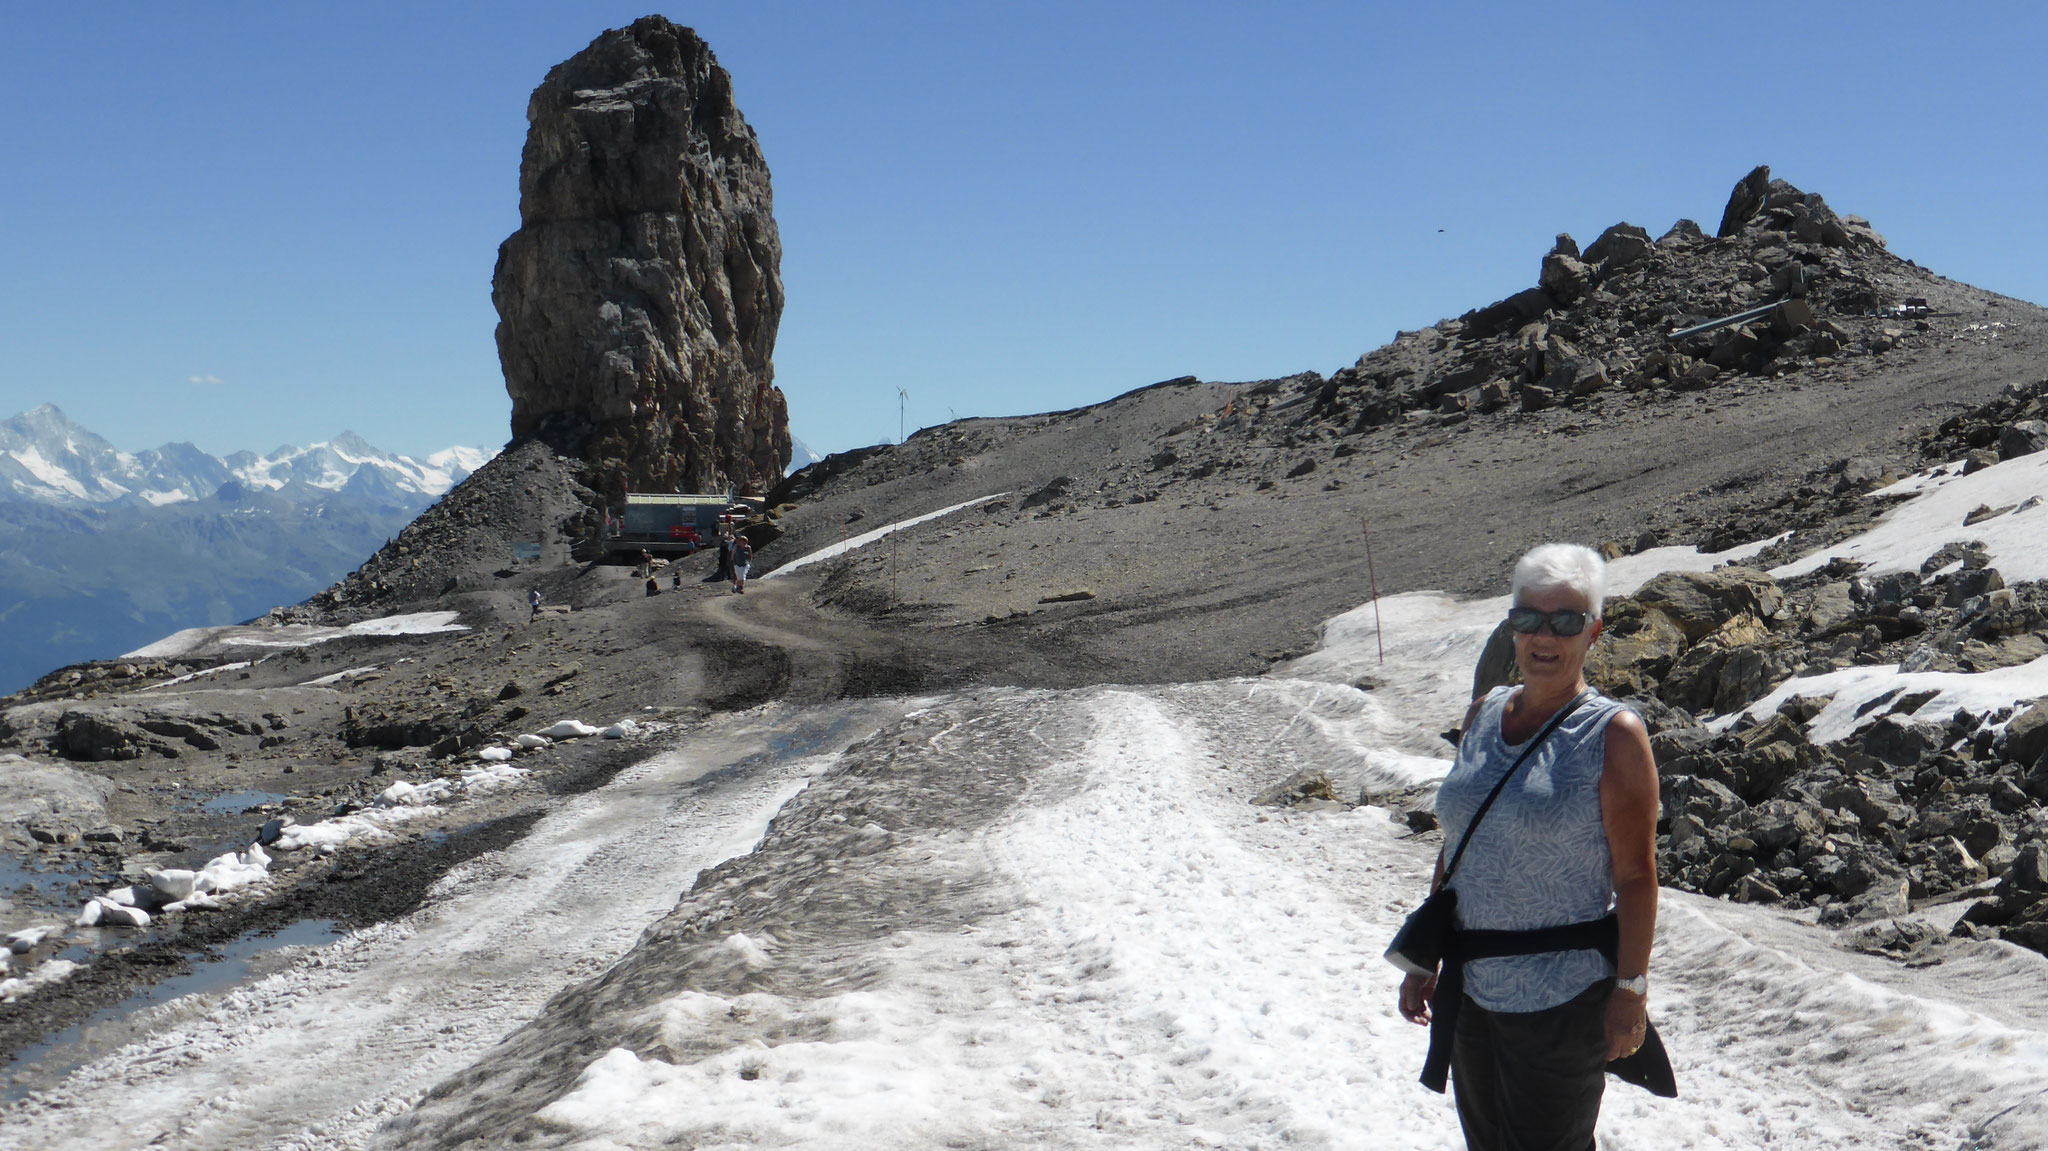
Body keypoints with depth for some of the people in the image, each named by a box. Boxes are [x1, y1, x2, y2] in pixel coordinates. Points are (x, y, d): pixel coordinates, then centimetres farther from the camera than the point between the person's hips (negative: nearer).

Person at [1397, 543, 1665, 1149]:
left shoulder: (1613, 734, -11)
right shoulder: (1484, 714, 6)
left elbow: (1636, 873, -12)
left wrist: (1631, 990, -13)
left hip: (1563, 1000, -6)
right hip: (1471, 986, 6)